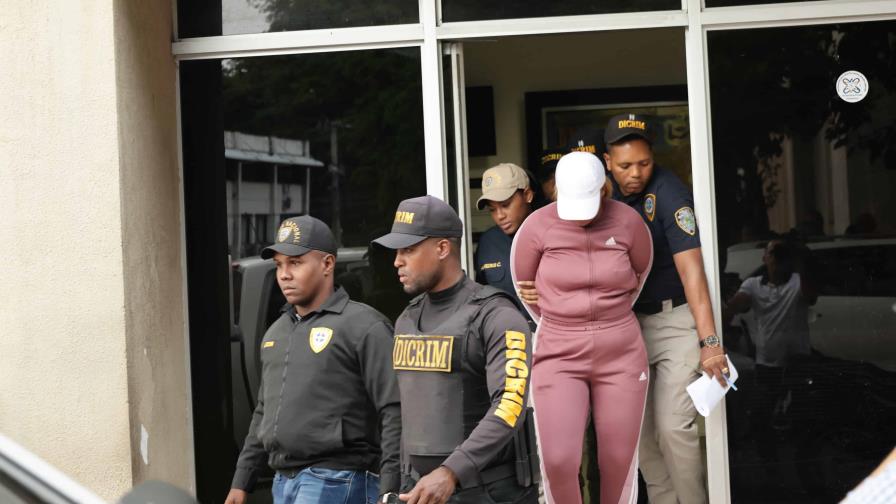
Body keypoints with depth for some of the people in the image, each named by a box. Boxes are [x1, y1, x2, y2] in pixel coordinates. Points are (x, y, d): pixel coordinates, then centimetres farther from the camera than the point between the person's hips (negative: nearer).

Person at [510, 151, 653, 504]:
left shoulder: (628, 222, -8)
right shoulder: (538, 226, -11)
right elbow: (523, 280, 7)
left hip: (621, 356, 1)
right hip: (560, 358, -1)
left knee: (619, 463, 5)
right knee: (558, 461, -12)